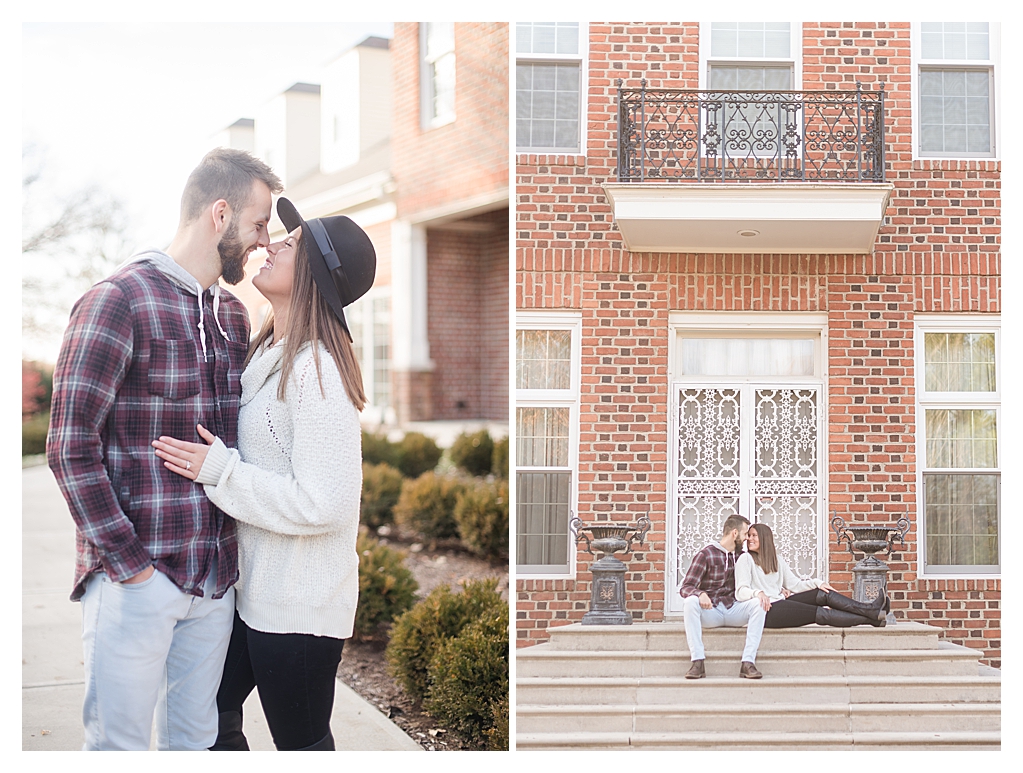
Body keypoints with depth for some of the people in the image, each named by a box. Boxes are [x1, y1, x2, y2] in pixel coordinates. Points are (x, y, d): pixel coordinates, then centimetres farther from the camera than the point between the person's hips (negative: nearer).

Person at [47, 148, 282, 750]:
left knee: (197, 736, 15)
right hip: (135, 580, -6)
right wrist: (129, 561, -15)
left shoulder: (234, 316, 12)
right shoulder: (119, 301, -11)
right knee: (120, 743, 3)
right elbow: (71, 448, -15)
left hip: (216, 580, 7)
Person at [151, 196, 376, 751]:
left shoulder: (317, 372, -22)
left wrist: (220, 471, -20)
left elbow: (323, 506, -25)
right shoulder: (268, 354, 7)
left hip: (298, 607, -9)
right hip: (252, 589, 9)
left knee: (301, 744, 7)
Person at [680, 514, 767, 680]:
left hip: (734, 610, 3)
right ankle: (697, 662, -35)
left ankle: (748, 663, -31)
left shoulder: (742, 556, 17)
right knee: (691, 601, -34)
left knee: (758, 603, -26)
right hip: (710, 611, -3)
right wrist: (700, 594, -29)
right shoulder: (705, 555, 1)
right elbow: (686, 588, -6)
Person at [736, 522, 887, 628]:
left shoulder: (777, 561, 21)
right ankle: (871, 618, -19)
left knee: (824, 594, -9)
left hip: (780, 602, 7)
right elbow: (740, 592, -10)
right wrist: (758, 593, -31)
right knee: (821, 613, -16)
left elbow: (795, 584, 16)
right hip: (766, 610, -7)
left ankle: (870, 610, -14)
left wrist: (817, 583, 0)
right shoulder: (745, 559, 1)